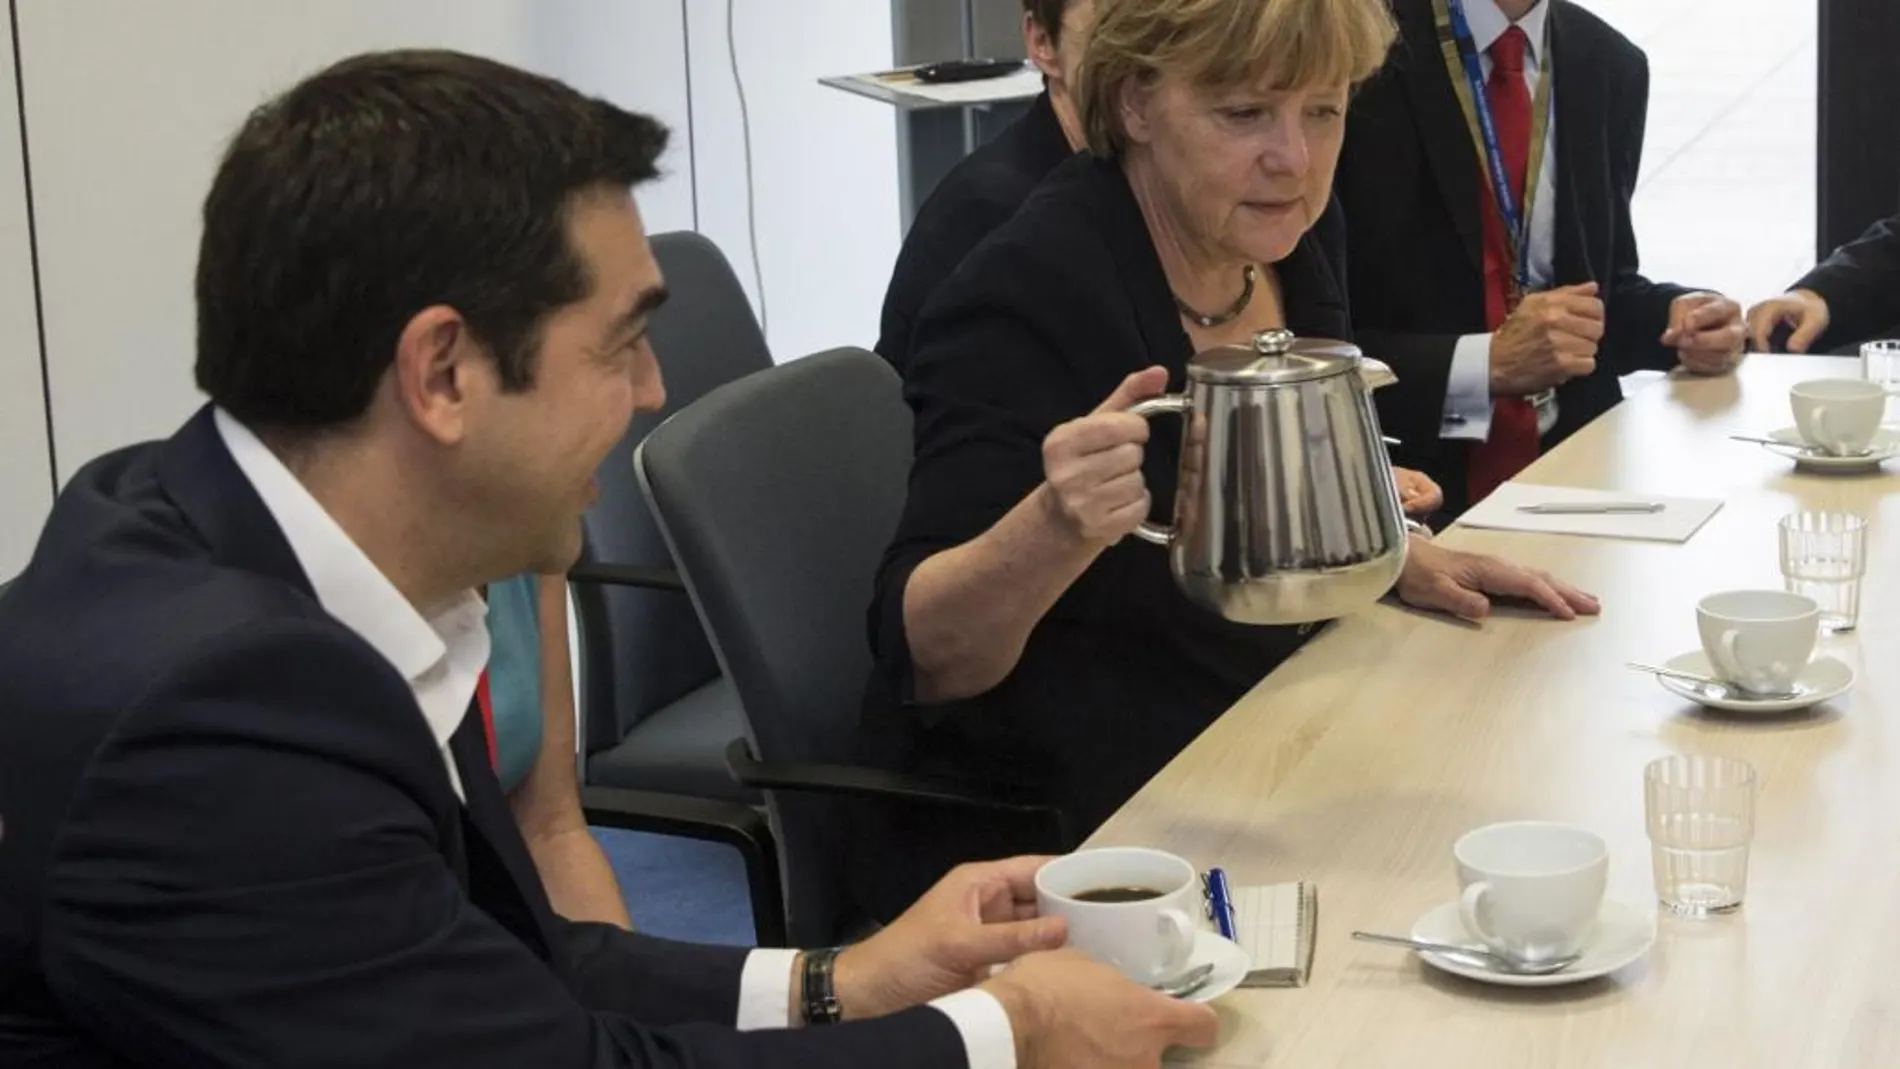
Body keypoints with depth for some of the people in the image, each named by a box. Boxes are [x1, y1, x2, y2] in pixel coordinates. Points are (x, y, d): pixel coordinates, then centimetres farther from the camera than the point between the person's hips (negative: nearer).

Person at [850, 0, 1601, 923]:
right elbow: (923, 657, -24)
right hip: (1039, 837, -7)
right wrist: (1052, 531, -42)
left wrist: (1405, 562, 2)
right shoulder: (1027, 293, -21)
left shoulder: (1293, 236, 0)